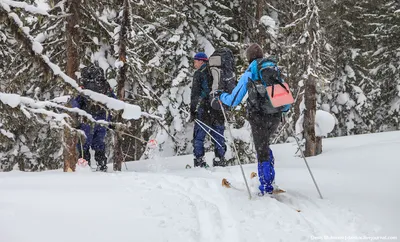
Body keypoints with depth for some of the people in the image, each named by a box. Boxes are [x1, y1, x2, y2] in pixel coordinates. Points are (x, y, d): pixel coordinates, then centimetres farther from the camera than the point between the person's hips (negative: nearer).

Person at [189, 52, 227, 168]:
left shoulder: (199, 73, -1)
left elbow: (195, 94, -6)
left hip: (204, 110, -5)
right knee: (218, 136, 9)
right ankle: (220, 159, 6)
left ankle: (199, 161, -6)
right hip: (219, 110, 5)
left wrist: (192, 111, -5)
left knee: (198, 137, 0)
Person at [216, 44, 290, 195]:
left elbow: (233, 100, -1)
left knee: (262, 151, 5)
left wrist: (221, 96, 19)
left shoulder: (248, 74, -3)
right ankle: (268, 177, 24)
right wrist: (283, 109, 31)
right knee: (264, 144, 27)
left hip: (258, 118, -4)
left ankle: (266, 189, 9)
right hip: (275, 118, 4)